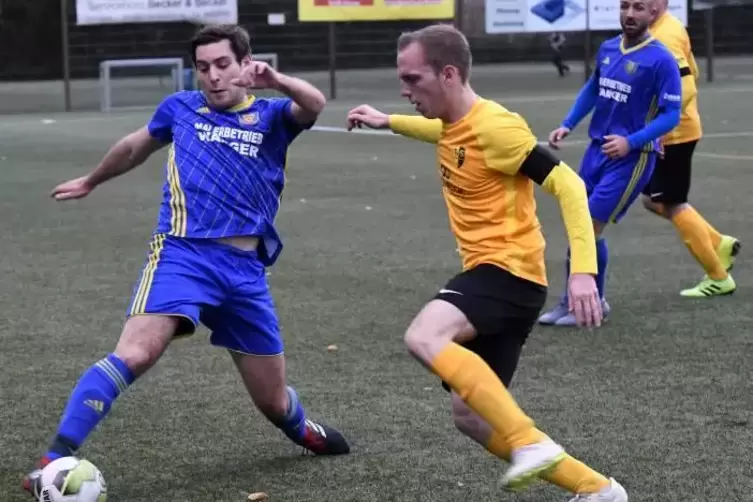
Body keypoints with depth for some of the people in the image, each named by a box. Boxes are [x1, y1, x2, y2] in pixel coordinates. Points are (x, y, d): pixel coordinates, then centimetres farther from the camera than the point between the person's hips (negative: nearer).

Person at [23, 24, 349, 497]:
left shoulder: (272, 115, 8)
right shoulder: (180, 108, 12)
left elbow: (314, 104, -15)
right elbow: (134, 147, 31)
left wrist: (277, 81, -37)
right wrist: (91, 181, 45)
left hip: (246, 268, 1)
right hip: (182, 253, -1)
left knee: (273, 401, 10)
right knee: (134, 354, -28)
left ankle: (302, 428, 47)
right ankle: (55, 460, -30)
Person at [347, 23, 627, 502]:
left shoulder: (494, 126, -16)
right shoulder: (455, 124, 12)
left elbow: (568, 184, -20)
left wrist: (583, 271, -29)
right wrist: (388, 122, 42)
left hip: (510, 270, -10)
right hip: (489, 272, 10)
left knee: (424, 337, -33)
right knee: (470, 415, 9)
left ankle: (532, 443, -29)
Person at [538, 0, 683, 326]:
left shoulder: (660, 60, -15)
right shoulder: (607, 49, 6)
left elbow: (671, 115, -15)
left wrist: (631, 142, -25)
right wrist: (567, 125, 12)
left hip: (631, 157, -7)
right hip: (597, 149, 7)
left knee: (590, 228, -8)